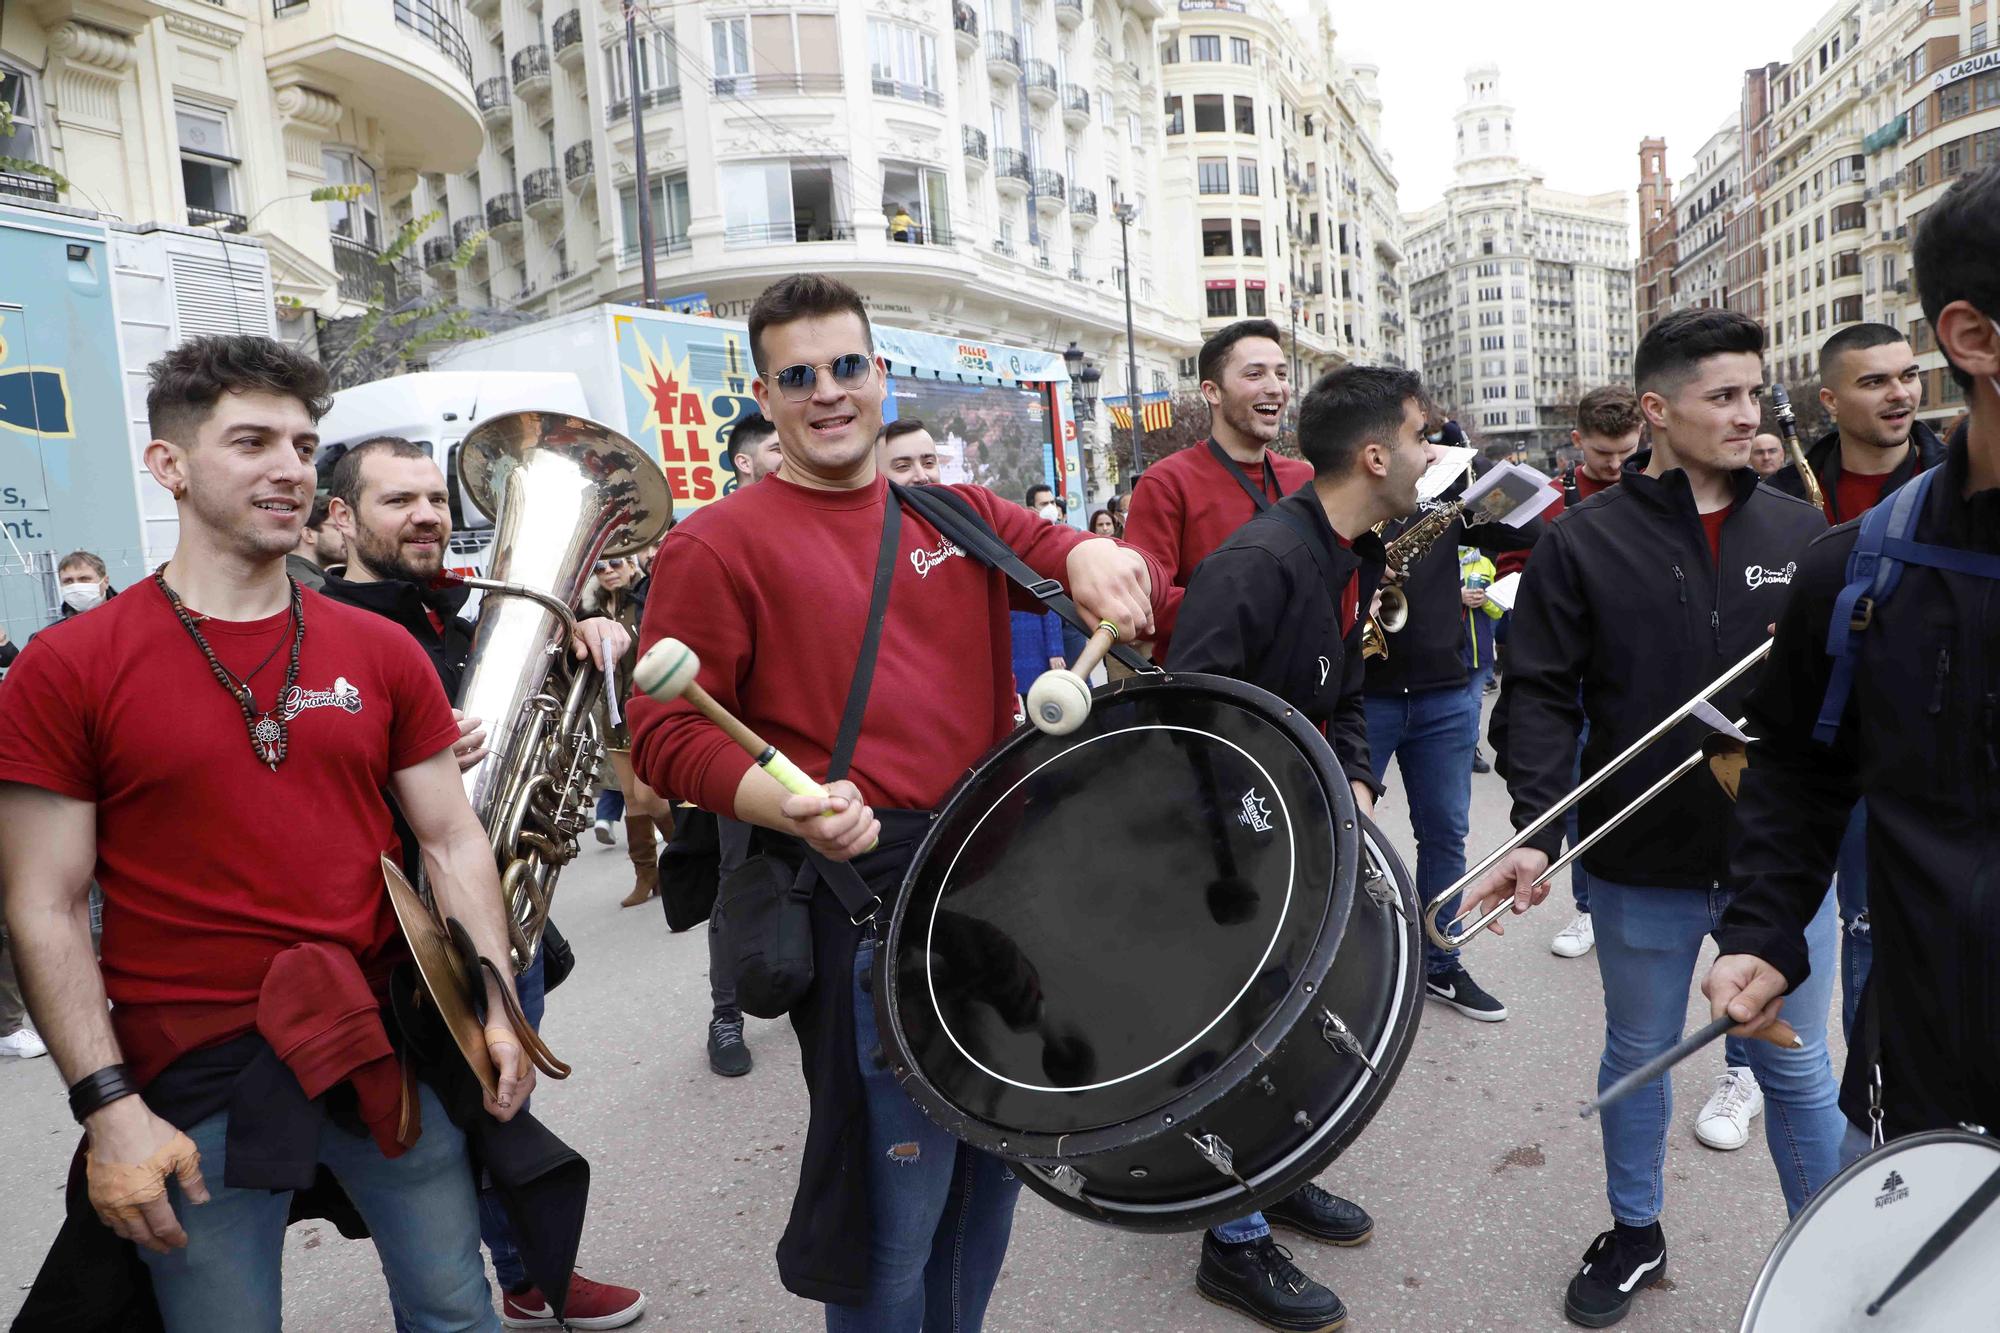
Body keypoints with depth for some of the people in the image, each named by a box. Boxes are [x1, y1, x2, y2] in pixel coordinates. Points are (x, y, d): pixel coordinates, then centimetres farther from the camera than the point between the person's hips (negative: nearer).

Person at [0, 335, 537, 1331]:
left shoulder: (379, 651, 3)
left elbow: (452, 840, 5)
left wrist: (498, 1001, -3)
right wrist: (108, 1107, -11)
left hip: (392, 1054, 3)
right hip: (194, 1090, -2)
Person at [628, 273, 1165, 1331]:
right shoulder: (716, 546, -4)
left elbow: (1072, 553, 5)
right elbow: (665, 733, -8)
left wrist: (1099, 558, -19)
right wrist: (789, 805, -24)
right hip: (863, 896, -6)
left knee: (993, 1164, 20)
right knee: (898, 1190, 3)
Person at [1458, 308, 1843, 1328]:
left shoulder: (1799, 532, 2)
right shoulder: (1582, 542, -6)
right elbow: (1544, 696, -9)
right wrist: (1536, 831, -18)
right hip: (1643, 863, -1)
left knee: (1797, 1070, 15)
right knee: (1637, 1056, 17)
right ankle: (1635, 1235, 39)